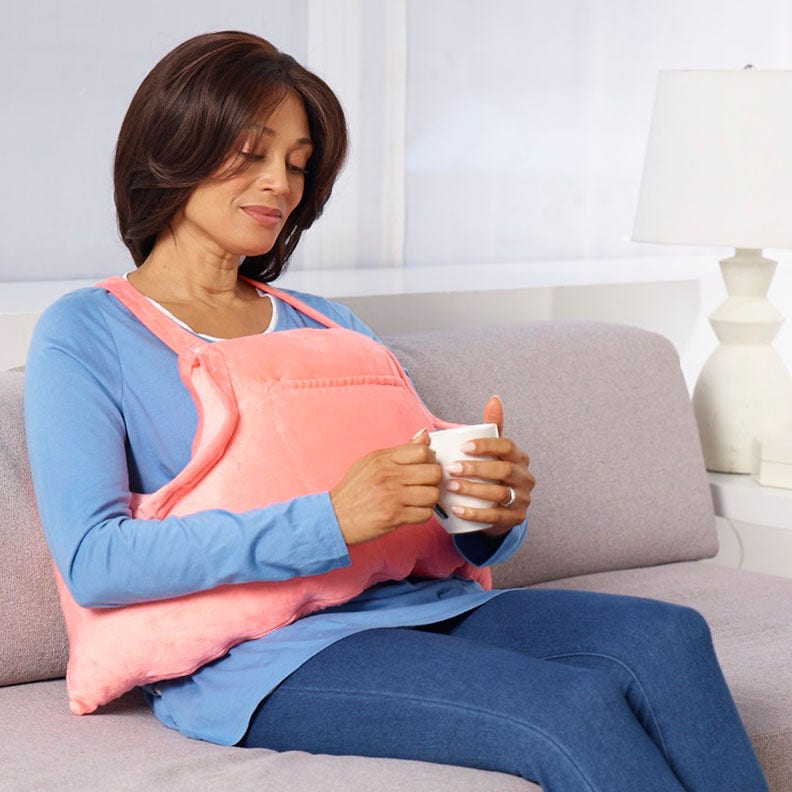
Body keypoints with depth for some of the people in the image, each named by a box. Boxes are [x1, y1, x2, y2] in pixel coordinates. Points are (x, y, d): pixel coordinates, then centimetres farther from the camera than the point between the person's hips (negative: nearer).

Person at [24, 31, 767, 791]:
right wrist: (327, 522, -20)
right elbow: (93, 563, -11)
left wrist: (495, 513, -7)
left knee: (668, 638, -21)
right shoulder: (84, 335, 4)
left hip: (418, 604, 6)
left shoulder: (330, 328, 22)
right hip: (258, 656, -6)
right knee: (579, 707, -28)